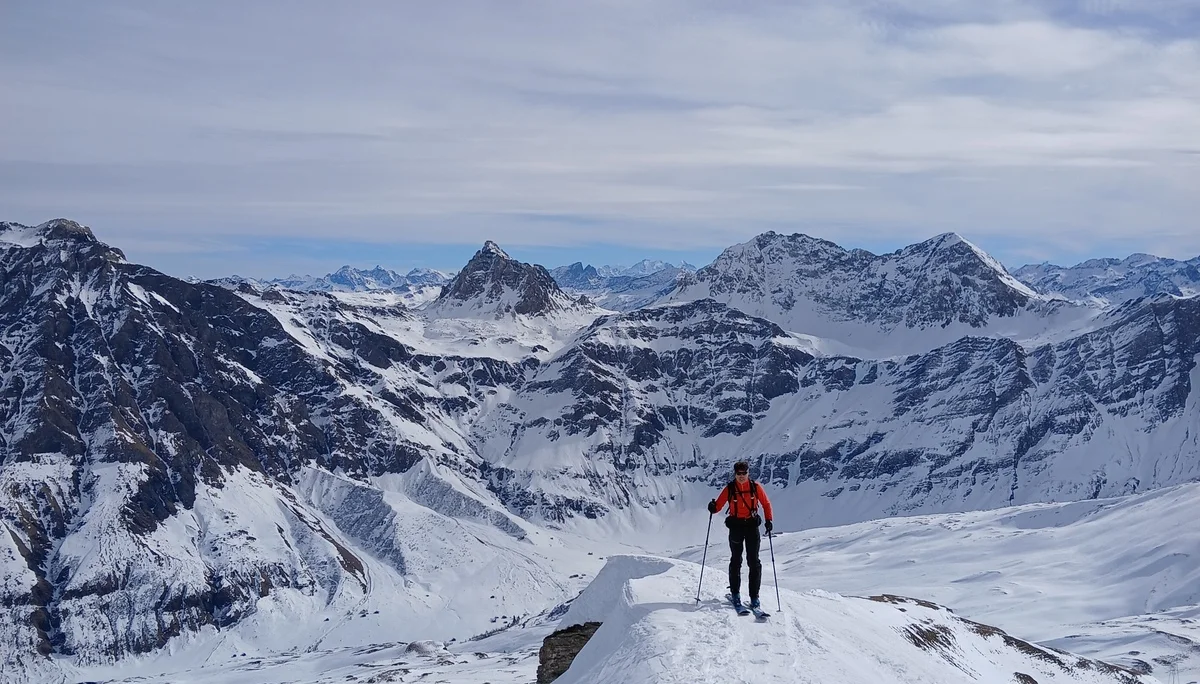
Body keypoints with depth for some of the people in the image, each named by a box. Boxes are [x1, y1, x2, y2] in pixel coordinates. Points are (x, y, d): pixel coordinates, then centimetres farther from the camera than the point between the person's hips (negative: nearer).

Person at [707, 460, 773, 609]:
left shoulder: (755, 487, -2)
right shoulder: (729, 489, -2)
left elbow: (766, 503, 7)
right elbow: (718, 505, -2)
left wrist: (768, 520, -5)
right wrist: (713, 508, -25)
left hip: (752, 525, 0)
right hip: (735, 526, 0)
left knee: (754, 562, -3)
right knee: (736, 561, 8)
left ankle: (754, 597, 0)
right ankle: (735, 593, 21)